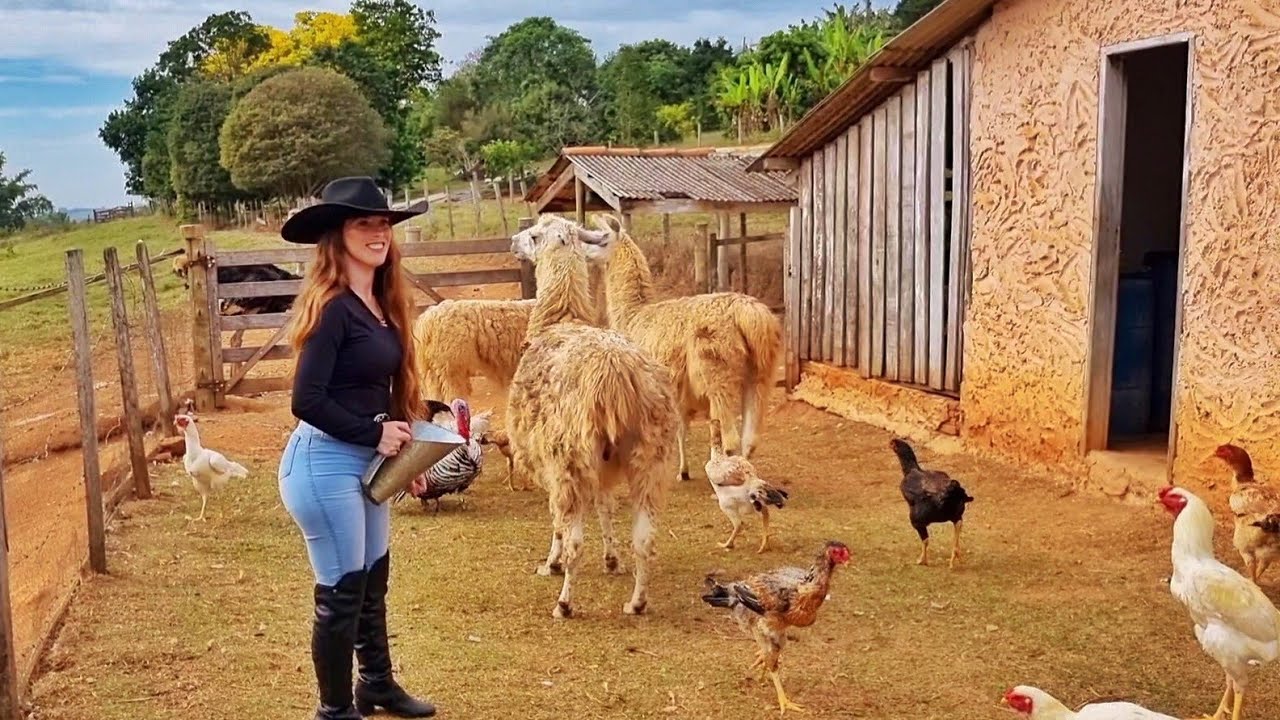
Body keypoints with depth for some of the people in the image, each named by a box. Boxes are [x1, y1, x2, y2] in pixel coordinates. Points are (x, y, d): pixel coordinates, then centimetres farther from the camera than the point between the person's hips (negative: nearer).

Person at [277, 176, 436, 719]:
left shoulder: (380, 303, 7)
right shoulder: (333, 306, -19)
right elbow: (307, 400, -24)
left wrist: (405, 446, 7)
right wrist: (374, 434, -17)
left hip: (365, 462, 9)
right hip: (325, 463, -9)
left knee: (373, 581, 22)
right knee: (341, 593, 4)